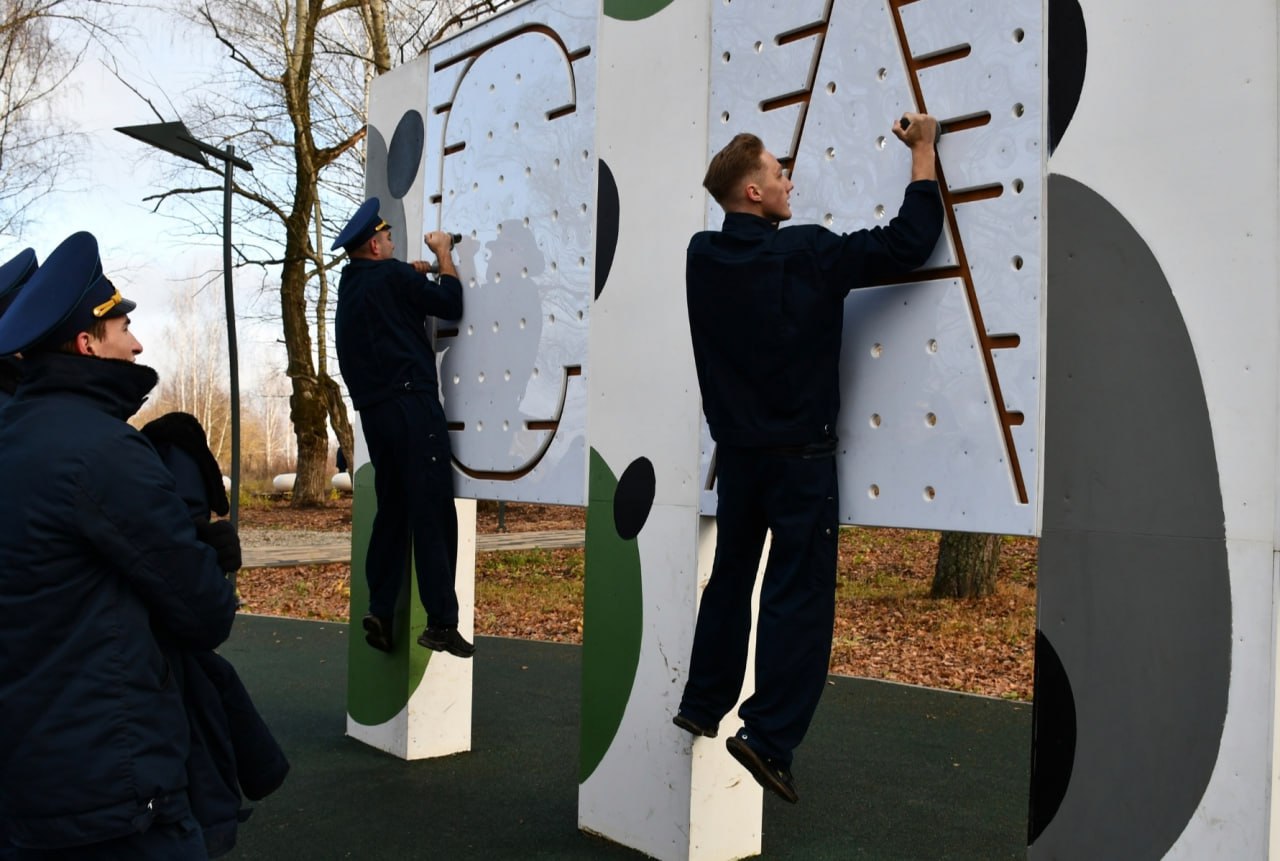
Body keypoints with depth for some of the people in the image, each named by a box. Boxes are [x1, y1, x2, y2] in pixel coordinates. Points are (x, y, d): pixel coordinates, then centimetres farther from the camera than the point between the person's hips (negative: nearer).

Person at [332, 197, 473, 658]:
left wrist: (414, 273, 21)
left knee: (392, 511, 14)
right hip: (411, 404, -8)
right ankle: (441, 622, -8)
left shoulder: (352, 284, 16)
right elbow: (451, 305, -4)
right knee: (433, 512, -7)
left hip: (374, 411, 8)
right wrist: (444, 255, 8)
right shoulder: (389, 275, -7)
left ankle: (380, 610, 9)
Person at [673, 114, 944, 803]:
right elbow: (909, 242, -11)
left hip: (735, 451, 6)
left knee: (730, 578, 19)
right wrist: (923, 149, 0)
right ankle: (768, 734, -1)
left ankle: (702, 705, 28)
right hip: (799, 455, -6)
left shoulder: (702, 256, 0)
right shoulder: (806, 254, -15)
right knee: (798, 595, 1)